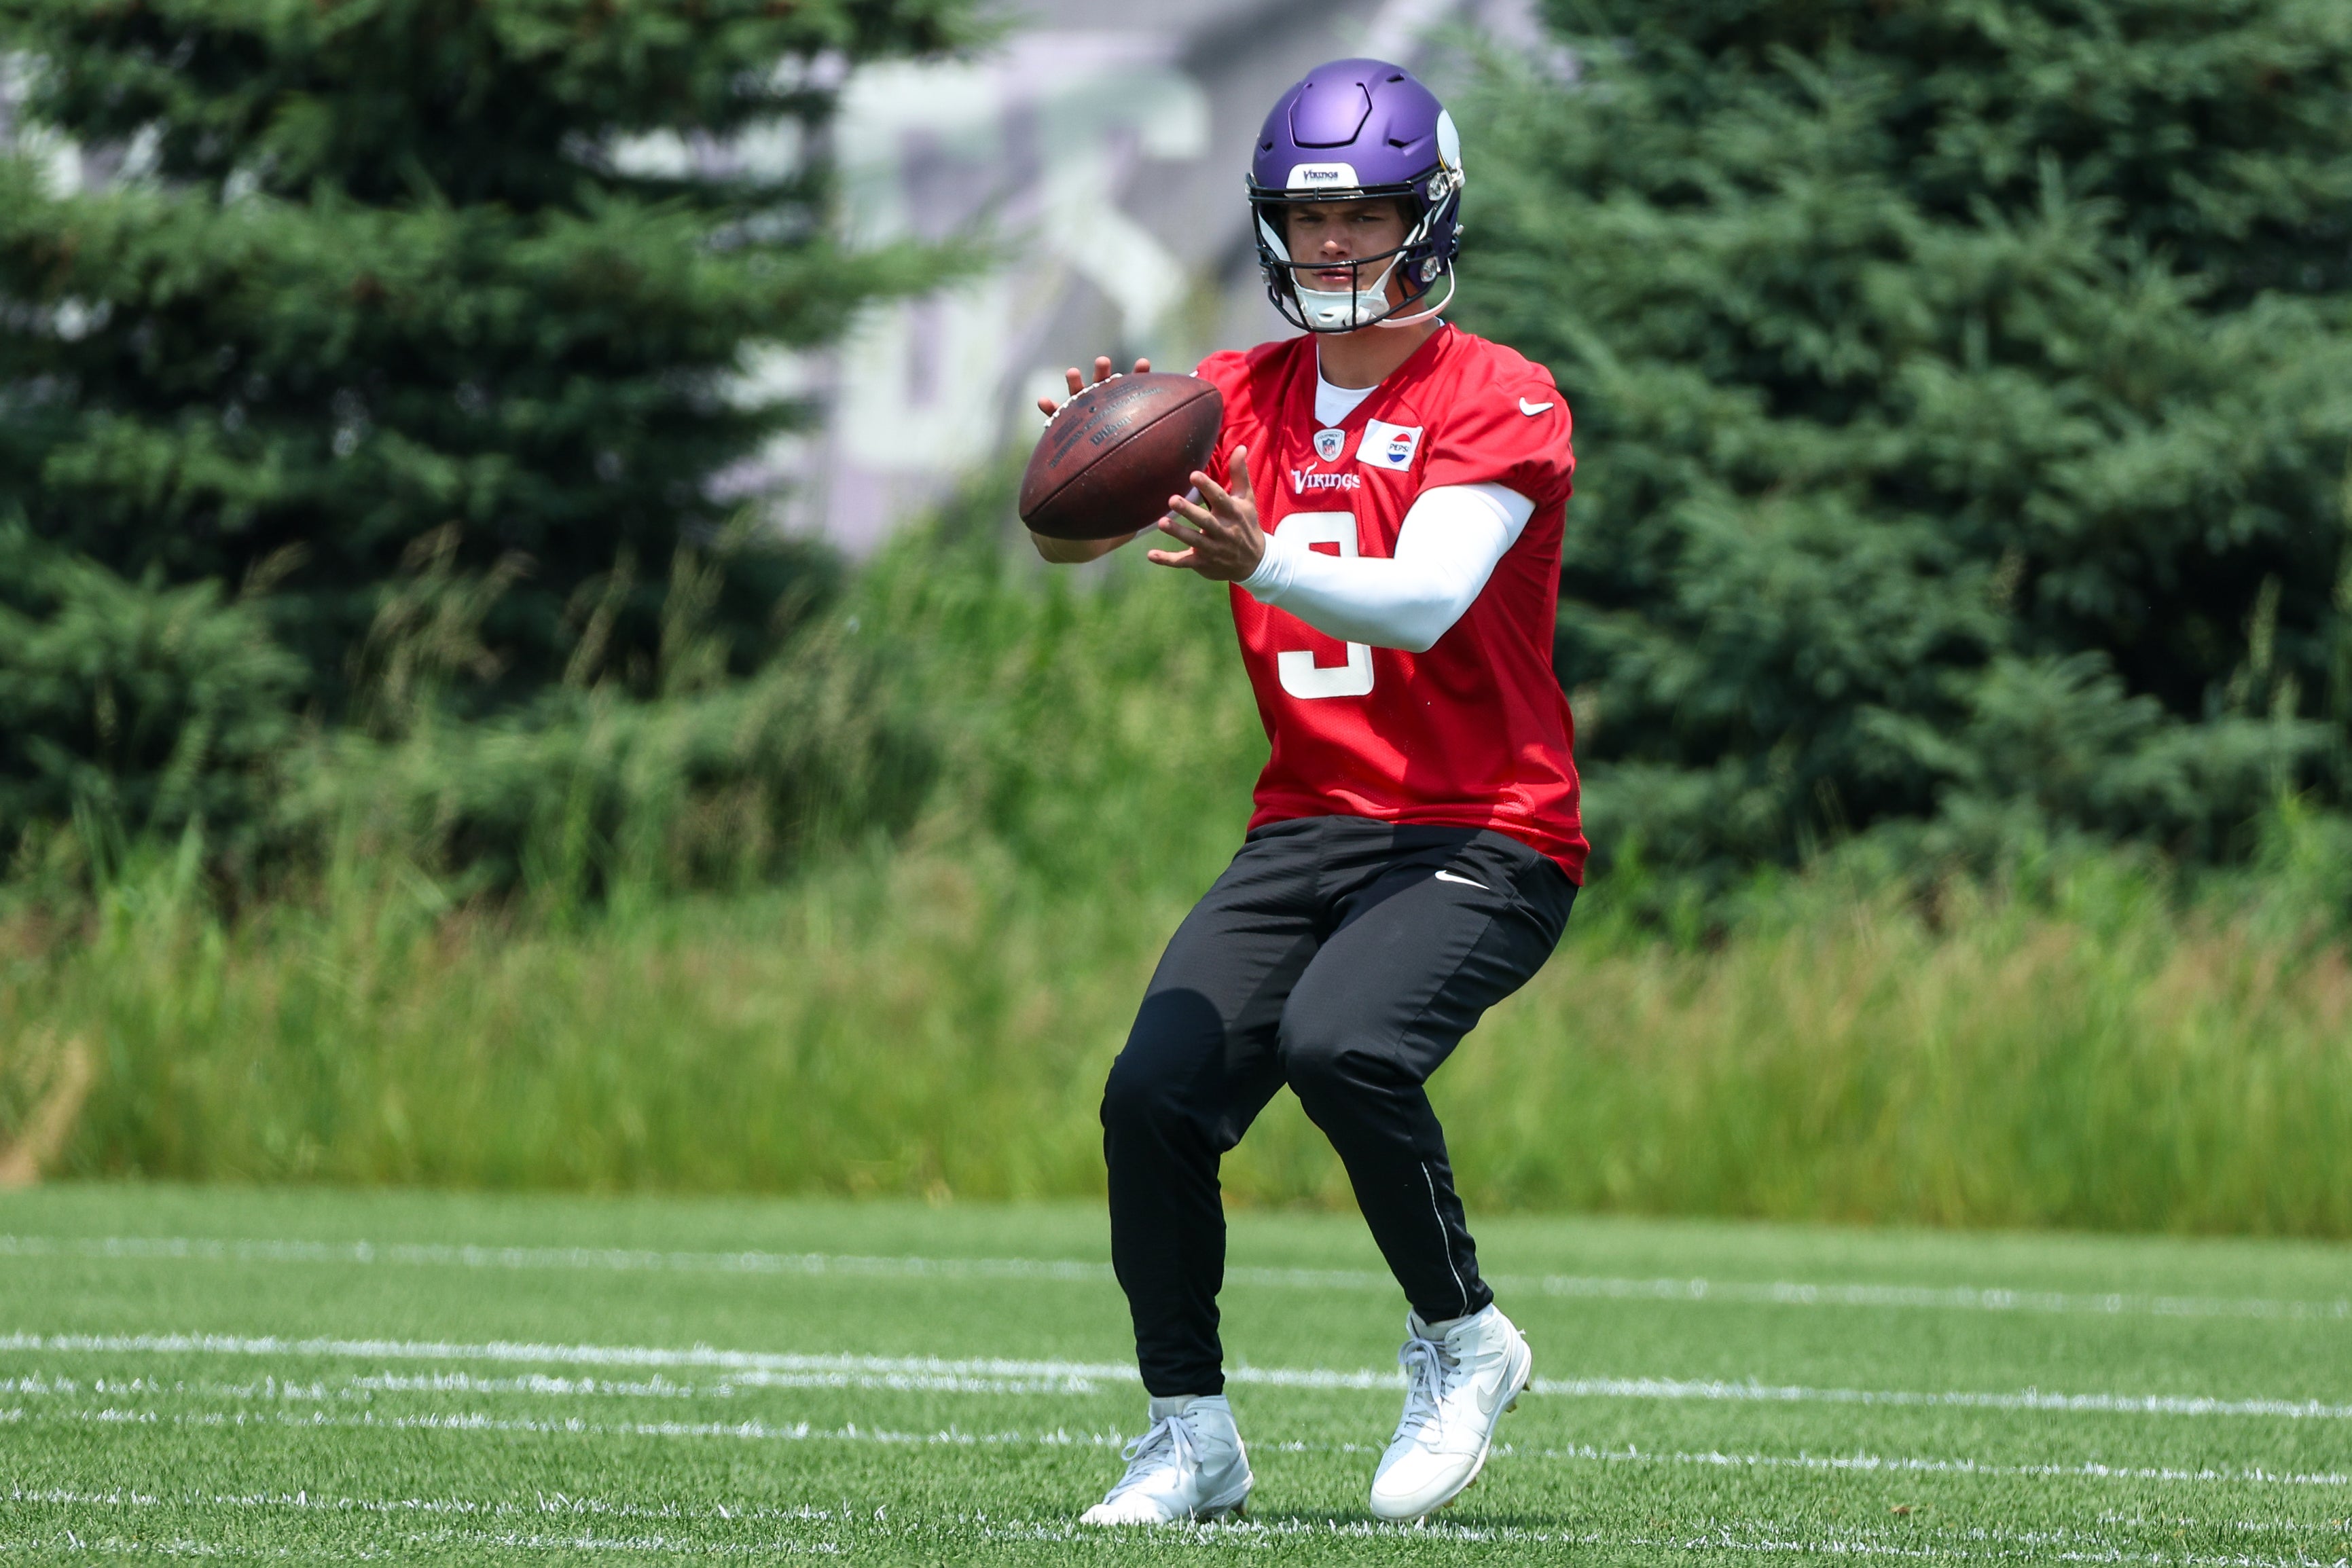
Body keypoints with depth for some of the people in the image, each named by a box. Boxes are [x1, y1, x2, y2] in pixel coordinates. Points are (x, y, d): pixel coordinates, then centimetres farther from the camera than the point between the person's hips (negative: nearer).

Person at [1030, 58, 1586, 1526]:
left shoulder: (1498, 402, -7)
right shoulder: (1240, 399, 10)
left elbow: (1424, 599, -23)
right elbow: (1072, 537, -2)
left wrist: (1262, 563, -41)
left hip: (1482, 838, -5)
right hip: (1307, 827, 5)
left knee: (1340, 1043, -30)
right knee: (1156, 1092, -13)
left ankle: (1462, 1338, -7)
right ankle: (1194, 1433, 2)